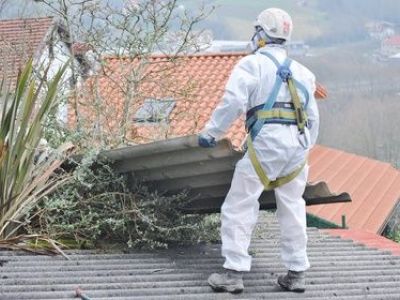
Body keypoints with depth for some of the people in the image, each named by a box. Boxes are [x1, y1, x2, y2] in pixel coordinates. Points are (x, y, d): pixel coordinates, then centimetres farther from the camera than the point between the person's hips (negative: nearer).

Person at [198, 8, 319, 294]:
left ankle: (234, 272, -4)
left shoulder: (252, 64, 3)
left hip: (266, 142, -6)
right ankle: (297, 273, 17)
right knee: (292, 208, 16)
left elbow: (232, 102, -11)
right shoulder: (300, 71, 22)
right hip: (299, 143, 6)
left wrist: (210, 133, -2)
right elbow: (313, 117, 24)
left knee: (239, 206, 1)